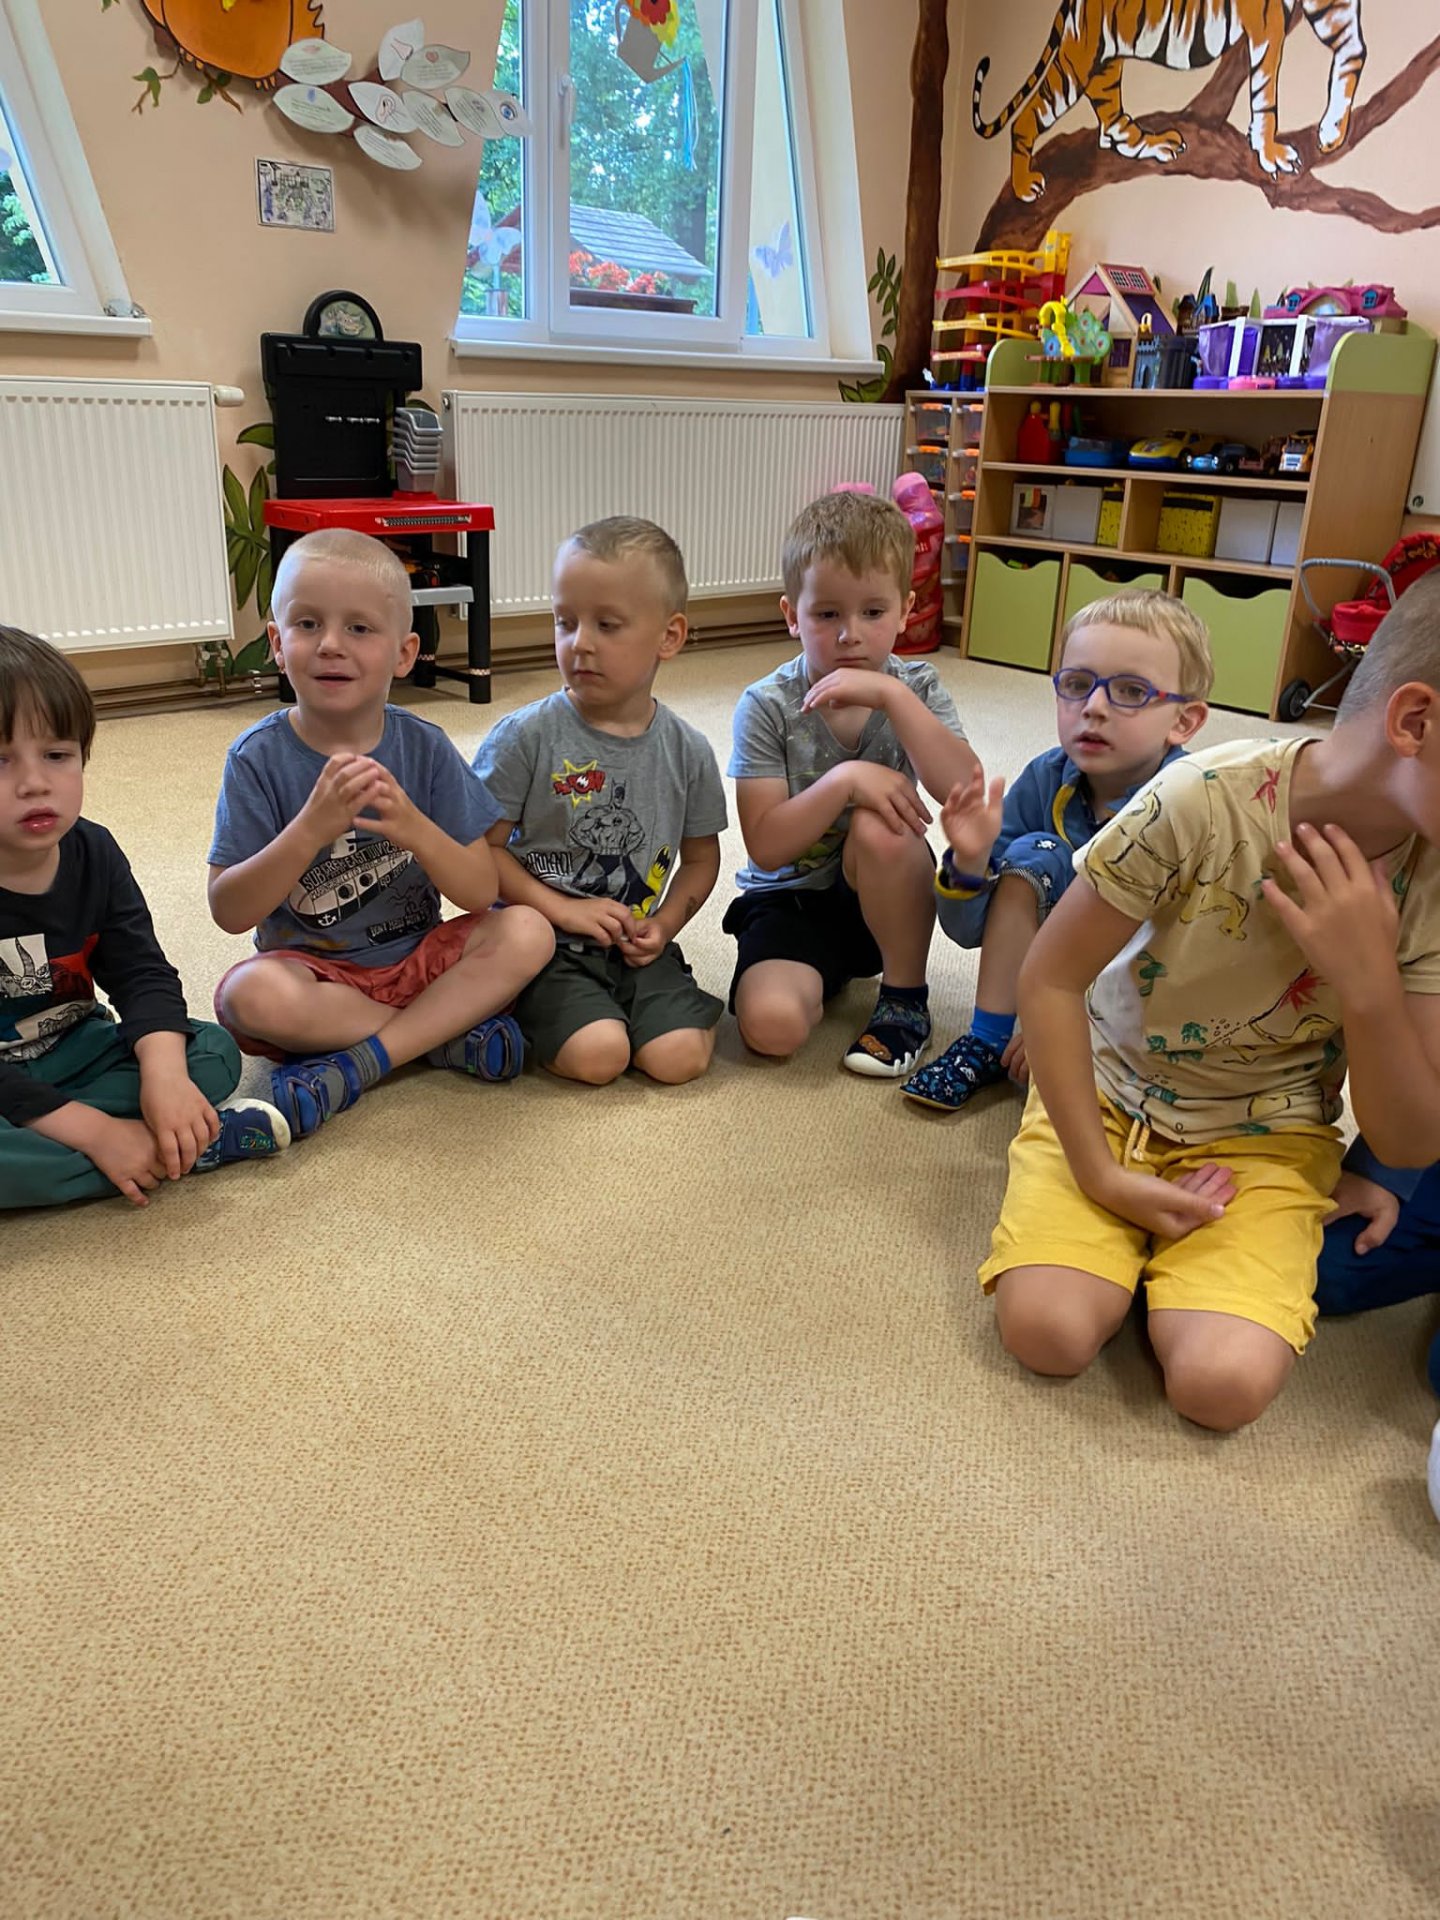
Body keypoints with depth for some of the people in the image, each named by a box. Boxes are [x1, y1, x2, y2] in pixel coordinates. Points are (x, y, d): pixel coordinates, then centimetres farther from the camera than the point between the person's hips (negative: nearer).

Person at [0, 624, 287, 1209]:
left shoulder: (93, 854, -7)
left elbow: (142, 974, -9)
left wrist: (164, 1073, -30)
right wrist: (95, 1132, -32)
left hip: (70, 1057, 5)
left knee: (215, 1051, -12)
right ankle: (191, 1148, -28)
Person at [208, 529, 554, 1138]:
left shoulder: (425, 748, -6)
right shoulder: (259, 757, -11)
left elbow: (482, 890, -8)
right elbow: (229, 912, -15)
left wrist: (415, 829, -27)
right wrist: (310, 829, -30)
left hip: (419, 959, 2)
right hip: (312, 971, -2)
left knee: (526, 932, -21)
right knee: (250, 993, -33)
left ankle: (352, 1066, -21)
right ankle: (450, 1033, -14)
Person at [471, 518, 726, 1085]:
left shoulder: (687, 750, 1)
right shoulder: (524, 737, -9)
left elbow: (701, 855, 12)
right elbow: (484, 847, -6)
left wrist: (664, 924, -4)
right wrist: (565, 910, -14)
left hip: (636, 945, 3)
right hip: (546, 942, -3)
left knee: (680, 1058, -15)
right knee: (598, 1056, -23)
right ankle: (539, 1013, 8)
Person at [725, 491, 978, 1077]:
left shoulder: (914, 688, -5)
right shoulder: (767, 706, -11)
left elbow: (964, 791, -23)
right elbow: (767, 848, -17)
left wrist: (891, 694, -29)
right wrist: (844, 780, -30)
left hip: (884, 897, 1)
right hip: (790, 898, -1)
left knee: (878, 826, -33)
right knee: (771, 1025, -28)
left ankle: (906, 996, -10)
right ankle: (826, 972, 10)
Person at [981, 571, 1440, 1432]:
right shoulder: (1208, 800, -23)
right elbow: (1049, 977, -14)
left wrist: (1369, 985, -25)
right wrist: (1097, 1171, -15)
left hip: (1266, 1140, 2)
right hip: (1107, 1094, -1)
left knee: (1225, 1382, -23)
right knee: (1046, 1328, -23)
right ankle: (1127, 1230, 9)